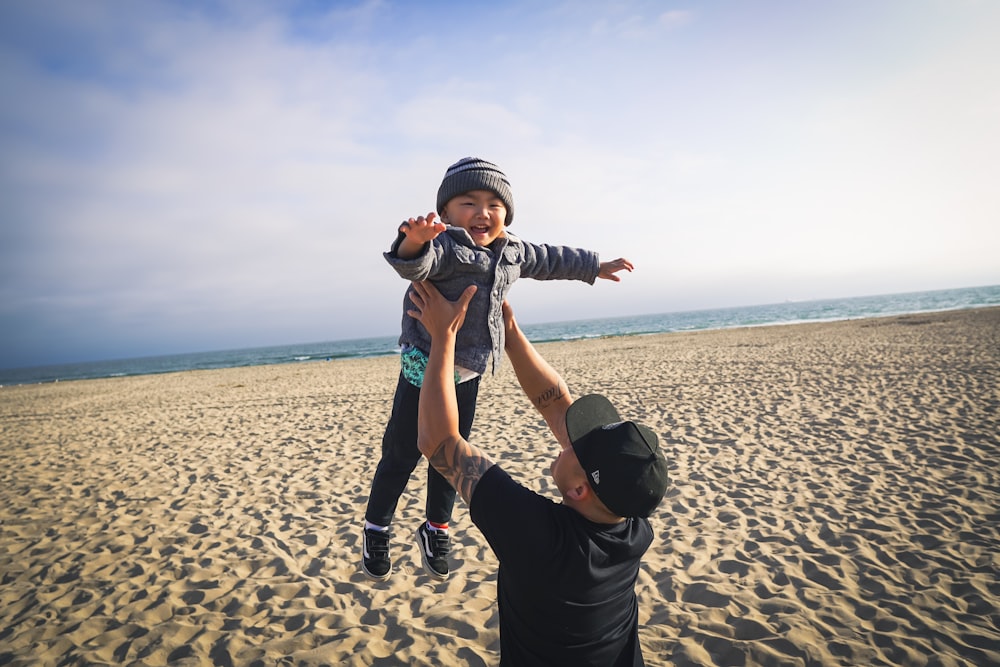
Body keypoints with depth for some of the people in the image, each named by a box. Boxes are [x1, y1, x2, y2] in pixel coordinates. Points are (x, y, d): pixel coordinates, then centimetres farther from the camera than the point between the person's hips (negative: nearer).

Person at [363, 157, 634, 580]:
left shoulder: (513, 252, 4)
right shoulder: (442, 247, -20)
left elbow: (549, 260, 22)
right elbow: (415, 265, -43)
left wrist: (594, 267, 33)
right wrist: (414, 243, -66)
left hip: (469, 373, 6)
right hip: (425, 369, -6)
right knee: (402, 454, 2)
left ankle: (435, 529, 35)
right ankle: (375, 530, 25)